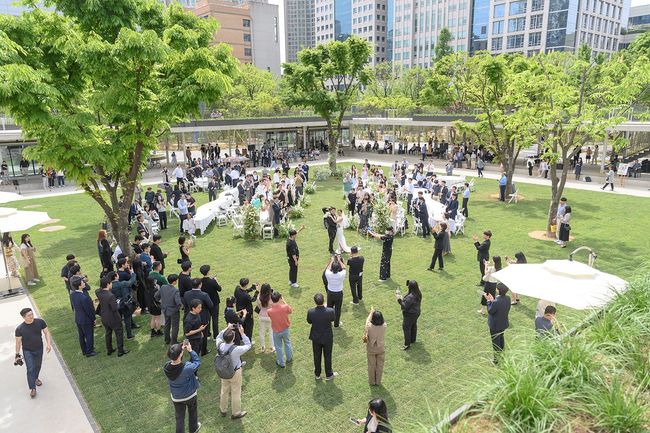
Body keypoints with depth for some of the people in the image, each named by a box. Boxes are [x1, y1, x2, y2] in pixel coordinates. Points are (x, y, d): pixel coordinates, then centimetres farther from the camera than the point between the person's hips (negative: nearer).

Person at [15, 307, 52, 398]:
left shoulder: (40, 322, -16)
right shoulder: (19, 328, -20)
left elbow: (46, 332, -6)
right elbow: (18, 342, -9)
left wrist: (49, 344, -15)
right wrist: (17, 354, -2)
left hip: (39, 349, 3)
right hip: (27, 351, -3)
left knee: (38, 366, 22)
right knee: (30, 369, -7)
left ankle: (36, 378, 49)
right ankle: (32, 388, 5)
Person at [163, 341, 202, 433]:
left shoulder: (166, 367, -27)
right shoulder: (187, 368, -39)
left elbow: (174, 360, -8)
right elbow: (197, 362, -21)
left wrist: (182, 350, -19)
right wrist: (190, 350, -18)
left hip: (176, 397, 2)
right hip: (190, 395, -2)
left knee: (179, 417, 22)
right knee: (192, 412, 28)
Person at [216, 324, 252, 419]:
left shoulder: (220, 346, -22)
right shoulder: (236, 349, -35)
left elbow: (218, 337, 1)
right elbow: (248, 345, -17)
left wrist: (227, 329, -3)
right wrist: (242, 333, -18)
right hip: (235, 373, -5)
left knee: (224, 390, 25)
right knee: (236, 392, 16)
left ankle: (223, 410, 45)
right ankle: (236, 413, 34)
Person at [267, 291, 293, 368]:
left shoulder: (269, 311, -28)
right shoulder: (285, 307, -28)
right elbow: (291, 311, -3)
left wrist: (272, 304, -11)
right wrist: (284, 301, -4)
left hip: (276, 332, -1)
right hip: (285, 330, 1)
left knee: (278, 347, 20)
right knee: (287, 343, 27)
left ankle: (281, 363, 34)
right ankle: (289, 358, 46)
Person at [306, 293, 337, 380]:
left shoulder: (310, 312, -26)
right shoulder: (330, 311, -29)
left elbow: (309, 321, -5)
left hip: (316, 338, 1)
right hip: (327, 338, -1)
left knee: (317, 356, 22)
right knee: (327, 356, 20)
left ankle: (317, 374, 42)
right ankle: (329, 375, 39)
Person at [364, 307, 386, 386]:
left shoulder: (369, 326, -29)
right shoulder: (384, 326, -25)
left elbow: (368, 319, -6)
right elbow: (381, 320, -2)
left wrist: (372, 311, 8)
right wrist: (376, 312, 12)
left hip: (371, 349, -1)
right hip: (380, 349, 1)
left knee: (371, 365, 19)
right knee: (380, 365, 20)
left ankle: (372, 381, 36)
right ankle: (378, 381, 35)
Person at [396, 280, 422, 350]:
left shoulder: (410, 297, -35)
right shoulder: (418, 294, -6)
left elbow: (405, 306, -28)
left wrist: (399, 299, -23)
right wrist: (402, 297, 3)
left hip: (409, 315, -9)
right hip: (416, 313, 9)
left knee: (406, 328, 6)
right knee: (413, 326, 25)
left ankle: (407, 344, 15)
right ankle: (413, 339, 44)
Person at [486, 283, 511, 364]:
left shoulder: (496, 302, -35)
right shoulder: (508, 298, -12)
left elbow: (490, 311, -20)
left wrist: (489, 301, -12)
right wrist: (492, 300, -4)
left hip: (495, 326, -7)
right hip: (504, 324, 7)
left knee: (495, 341, 13)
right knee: (501, 337, 31)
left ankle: (496, 359, 29)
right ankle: (501, 353, 52)